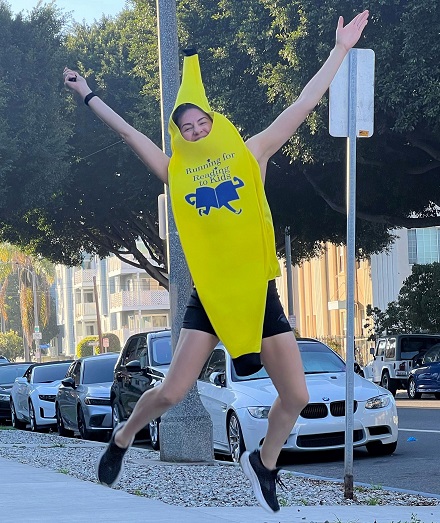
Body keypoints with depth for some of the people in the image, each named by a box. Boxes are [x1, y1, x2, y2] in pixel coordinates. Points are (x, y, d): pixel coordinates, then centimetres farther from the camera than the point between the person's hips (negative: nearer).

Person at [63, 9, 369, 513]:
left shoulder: (251, 155, 3)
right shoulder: (175, 172, 3)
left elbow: (303, 106, 2)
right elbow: (128, 131, 11)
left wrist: (341, 48, 0)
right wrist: (88, 94, 14)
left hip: (260, 293, 1)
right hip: (209, 296, -1)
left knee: (296, 396, -2)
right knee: (171, 392, -7)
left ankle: (263, 462, 25)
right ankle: (121, 439, 23)